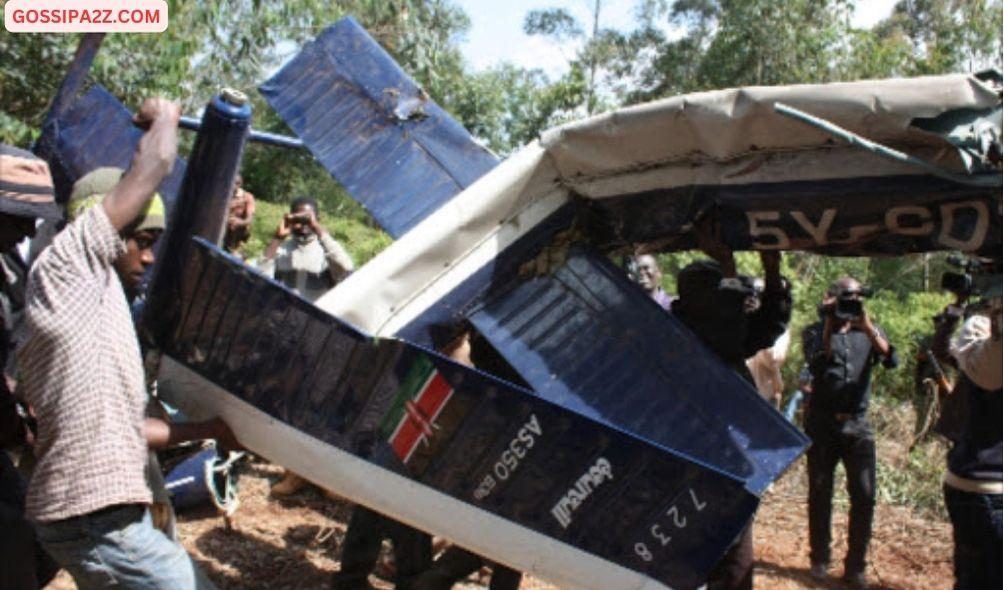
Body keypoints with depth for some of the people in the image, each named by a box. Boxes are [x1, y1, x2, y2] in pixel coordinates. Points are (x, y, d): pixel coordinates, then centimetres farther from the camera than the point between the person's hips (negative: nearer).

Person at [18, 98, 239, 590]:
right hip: (96, 519, -10)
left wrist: (206, 430, 22)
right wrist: (163, 115, 8)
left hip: (97, 516, 10)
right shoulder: (65, 266, -7)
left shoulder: (96, 304, 17)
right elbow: (155, 162, -11)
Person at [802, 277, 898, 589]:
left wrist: (867, 327, -21)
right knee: (820, 493, 6)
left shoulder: (869, 331, 9)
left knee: (864, 496, -3)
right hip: (822, 423, -1)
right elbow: (816, 366, -15)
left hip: (857, 424, 2)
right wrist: (829, 326, -19)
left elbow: (891, 360, -10)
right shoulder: (815, 332, 3)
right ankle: (819, 559, 20)